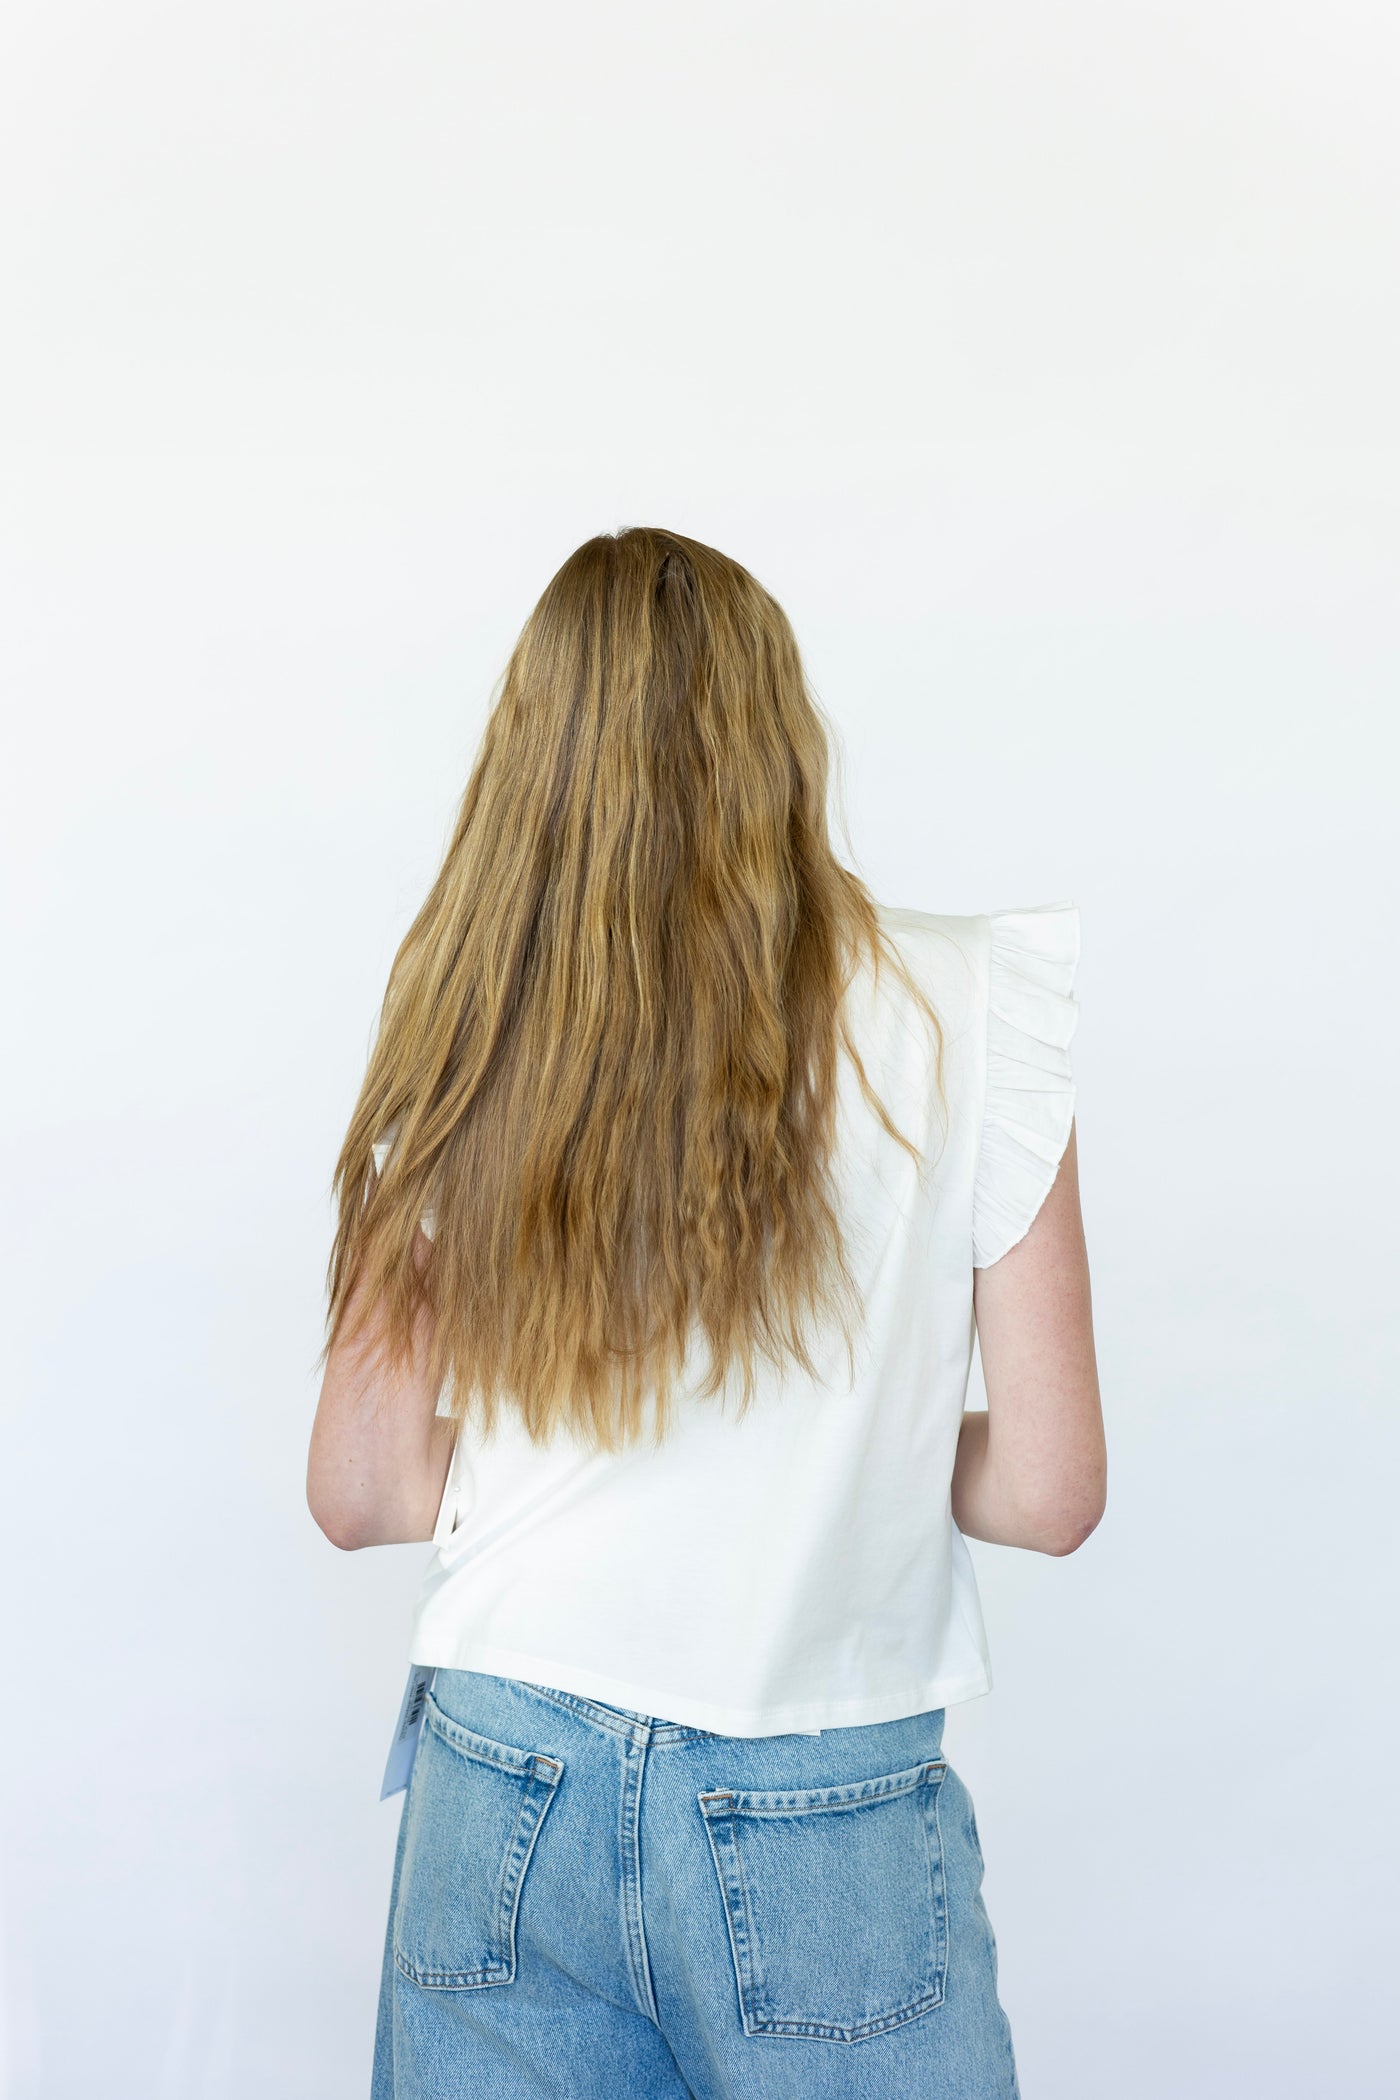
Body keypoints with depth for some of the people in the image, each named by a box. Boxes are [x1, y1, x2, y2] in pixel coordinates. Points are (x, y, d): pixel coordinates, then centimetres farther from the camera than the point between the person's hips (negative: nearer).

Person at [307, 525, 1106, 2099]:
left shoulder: (463, 1044, -4)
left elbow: (358, 1490, 1)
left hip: (503, 1787, 3)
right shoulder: (965, 1009, -10)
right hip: (820, 1824, -2)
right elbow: (1049, 1491, -8)